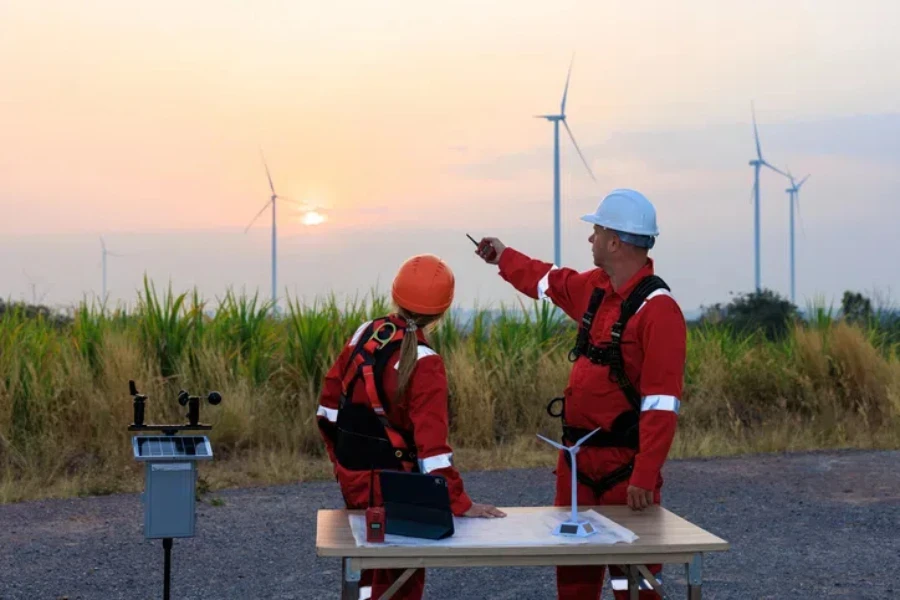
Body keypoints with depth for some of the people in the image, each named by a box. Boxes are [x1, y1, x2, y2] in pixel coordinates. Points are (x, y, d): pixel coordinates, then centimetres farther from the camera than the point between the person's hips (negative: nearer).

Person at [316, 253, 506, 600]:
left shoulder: (365, 334, -2)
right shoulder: (424, 364, -21)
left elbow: (329, 407, 7)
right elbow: (432, 444, -26)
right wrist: (459, 504, -24)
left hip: (352, 478, 6)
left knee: (369, 572, 24)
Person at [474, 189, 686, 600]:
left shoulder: (657, 309, -18)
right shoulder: (596, 287, 7)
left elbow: (662, 404, -22)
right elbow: (552, 281, 32)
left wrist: (644, 478, -25)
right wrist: (504, 257, 44)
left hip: (623, 466, -8)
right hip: (576, 457, 8)